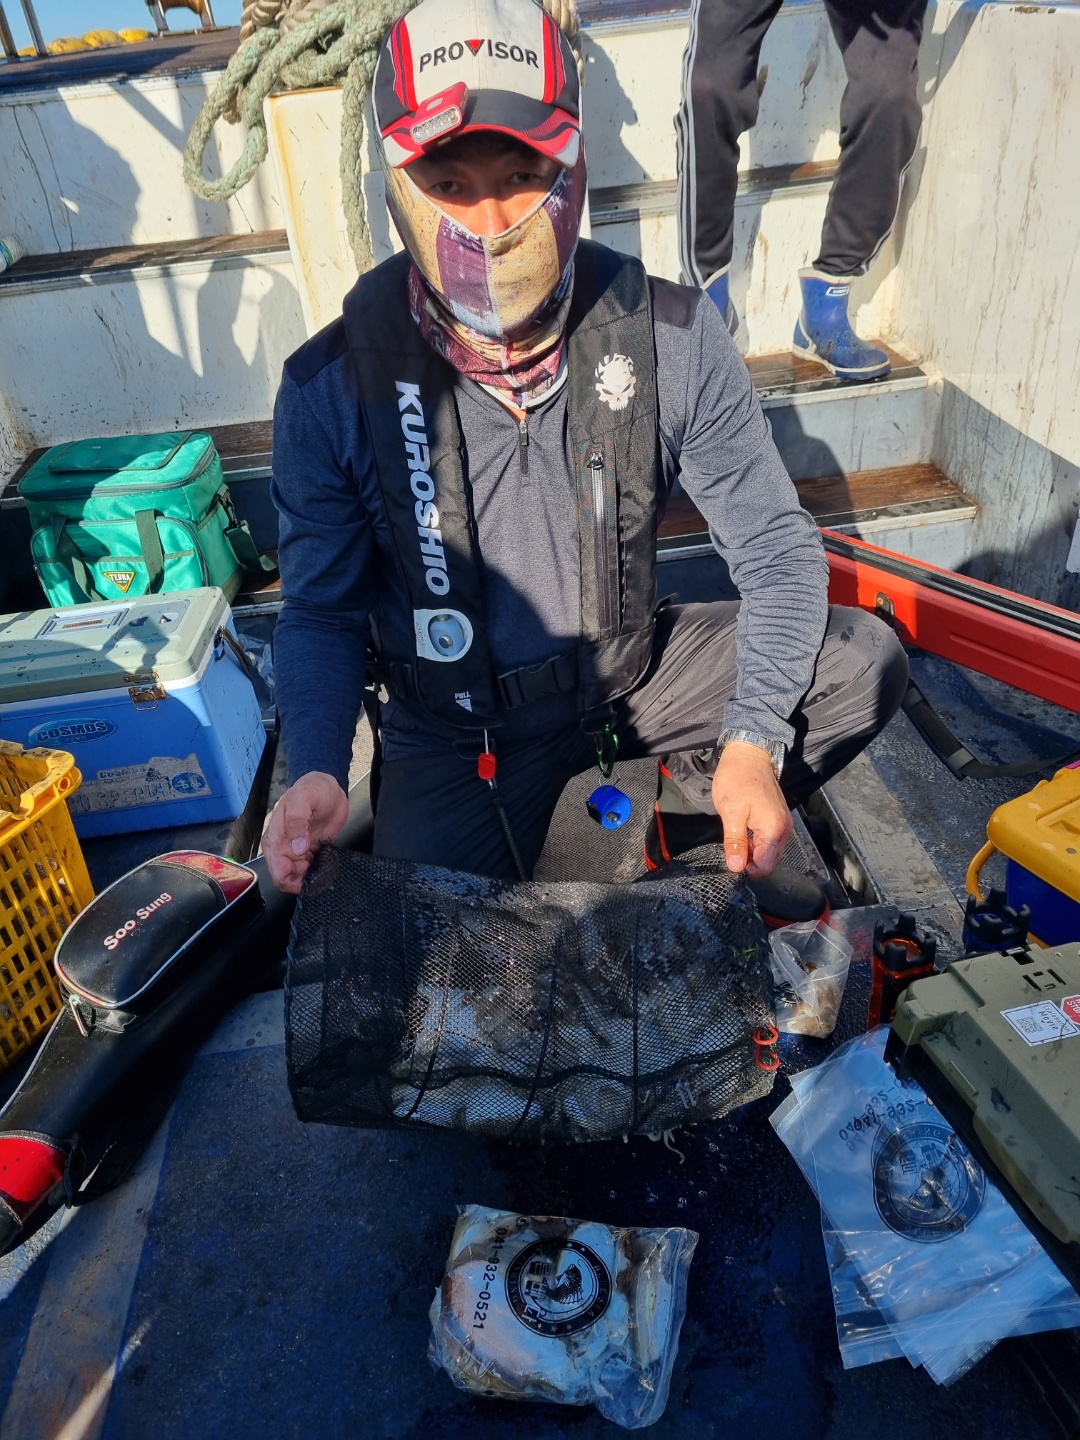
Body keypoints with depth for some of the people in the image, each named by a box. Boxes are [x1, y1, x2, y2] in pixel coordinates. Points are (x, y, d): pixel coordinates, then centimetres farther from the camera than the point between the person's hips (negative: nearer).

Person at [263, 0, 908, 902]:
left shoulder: (672, 337, -14)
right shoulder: (333, 387, -16)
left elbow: (774, 545, -9)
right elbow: (321, 615, -6)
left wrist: (753, 741, -23)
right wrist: (316, 770, -25)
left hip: (632, 673, 2)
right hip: (454, 729, -1)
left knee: (863, 661, -13)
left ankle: (695, 824, 10)